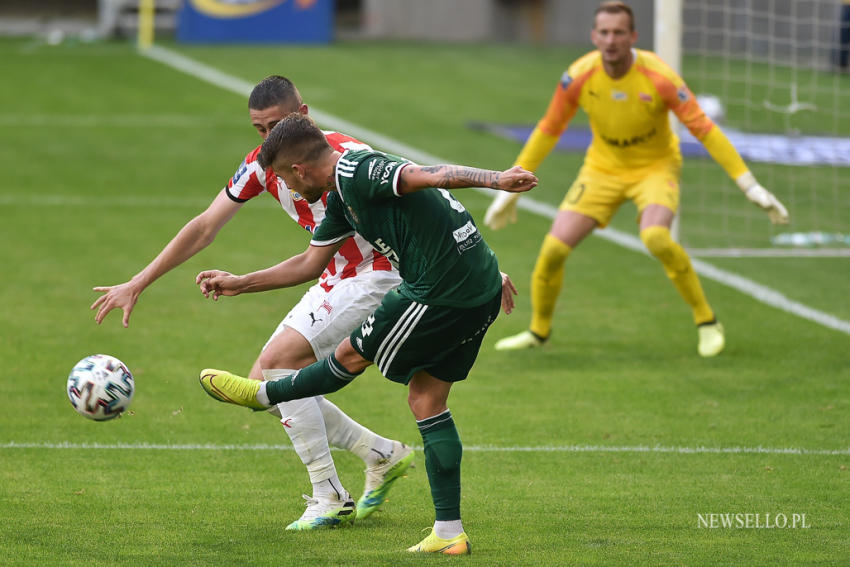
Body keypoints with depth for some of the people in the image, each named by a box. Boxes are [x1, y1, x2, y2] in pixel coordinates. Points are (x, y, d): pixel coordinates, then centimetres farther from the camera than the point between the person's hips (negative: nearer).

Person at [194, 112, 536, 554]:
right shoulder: (343, 196, 19)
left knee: (351, 356, 12)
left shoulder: (356, 173, -13)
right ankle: (449, 533, 14)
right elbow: (310, 263, 29)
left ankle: (262, 395, 33)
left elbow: (430, 175, -26)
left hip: (441, 294, -10)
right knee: (427, 399, 15)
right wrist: (238, 284, 31)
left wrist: (496, 180, -38)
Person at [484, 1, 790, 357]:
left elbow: (704, 129, -21)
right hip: (602, 168, 3)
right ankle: (538, 332, 17)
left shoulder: (658, 77, -25)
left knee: (655, 237, -33)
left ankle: (707, 322, -14)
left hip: (656, 166, -3)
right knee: (553, 248, -10)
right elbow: (548, 130, -2)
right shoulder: (578, 77, -17)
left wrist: (750, 186, -24)